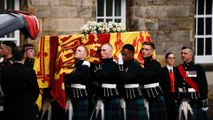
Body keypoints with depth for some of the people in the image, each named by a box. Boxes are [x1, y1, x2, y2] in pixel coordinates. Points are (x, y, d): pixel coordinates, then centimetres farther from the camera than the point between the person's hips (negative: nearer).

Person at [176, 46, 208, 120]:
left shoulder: (198, 68, -5)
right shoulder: (178, 69, 8)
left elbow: (204, 86, -8)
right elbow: (175, 86, 9)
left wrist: (204, 102, -12)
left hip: (196, 101, -4)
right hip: (183, 102, 4)